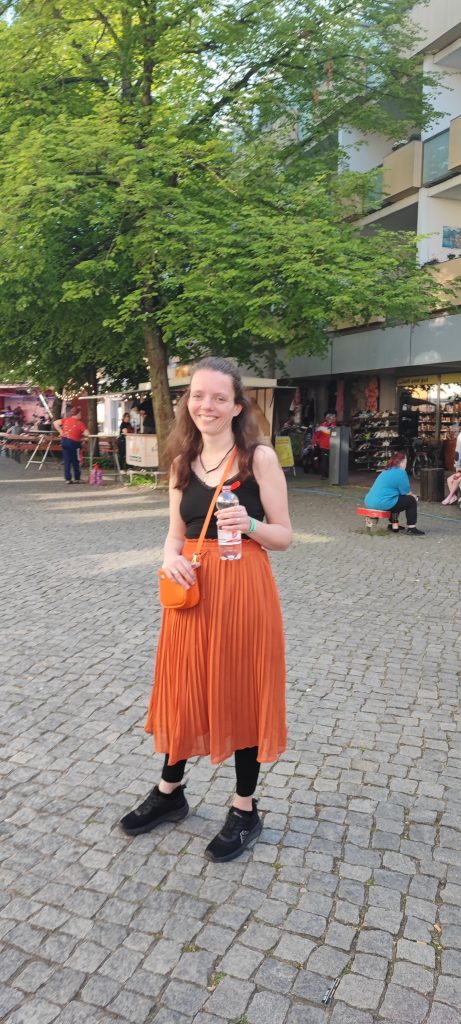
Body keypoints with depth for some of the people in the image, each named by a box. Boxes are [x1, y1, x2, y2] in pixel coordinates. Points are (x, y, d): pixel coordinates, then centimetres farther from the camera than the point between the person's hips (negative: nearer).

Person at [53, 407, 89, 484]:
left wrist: (60, 431, 8)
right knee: (75, 462, 9)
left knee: (67, 461, 9)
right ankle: (77, 479, 15)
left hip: (64, 441, 5)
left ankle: (68, 479, 8)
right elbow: (87, 434, -14)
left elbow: (55, 423, 5)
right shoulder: (80, 423, -9)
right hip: (73, 442, -5)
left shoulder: (66, 420, 5)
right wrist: (80, 434, 6)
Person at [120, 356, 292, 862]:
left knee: (241, 693, 8)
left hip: (243, 588, -4)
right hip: (191, 588, 4)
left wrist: (250, 525, -24)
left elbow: (284, 536, -4)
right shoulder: (182, 460, 6)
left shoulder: (260, 457, -8)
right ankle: (170, 791, 38)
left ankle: (245, 810, 28)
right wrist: (170, 558, -11)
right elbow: (176, 533, 11)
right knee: (183, 688, 15)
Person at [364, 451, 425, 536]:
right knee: (412, 501, 5)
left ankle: (394, 525, 41)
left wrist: (411, 495, 29)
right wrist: (413, 496, 18)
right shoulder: (401, 472, -7)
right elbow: (406, 492, -2)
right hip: (382, 503, -10)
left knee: (399, 499, 35)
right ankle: (411, 528, 5)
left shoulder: (386, 471, 21)